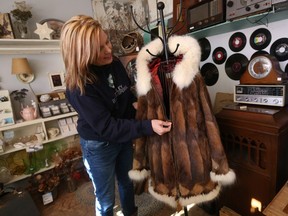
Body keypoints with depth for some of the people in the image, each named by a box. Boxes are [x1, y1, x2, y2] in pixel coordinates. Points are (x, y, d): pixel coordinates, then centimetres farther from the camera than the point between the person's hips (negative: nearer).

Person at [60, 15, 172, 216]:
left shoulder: (115, 64, -8)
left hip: (124, 138, 6)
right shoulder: (79, 87, -28)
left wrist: (136, 104, -8)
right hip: (99, 146, -6)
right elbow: (106, 127, -29)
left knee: (127, 183, 29)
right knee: (106, 199, 17)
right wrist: (147, 126, -35)